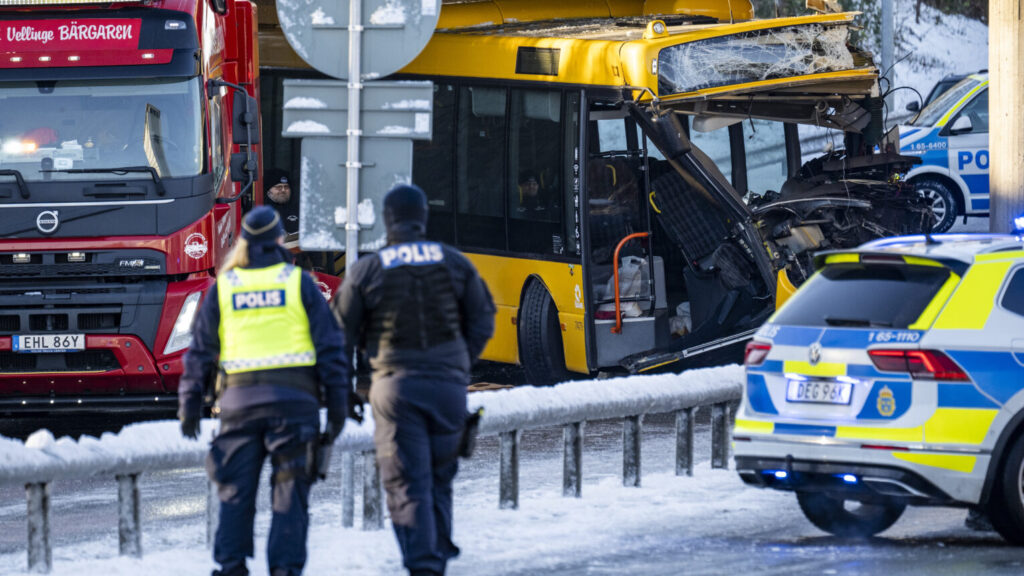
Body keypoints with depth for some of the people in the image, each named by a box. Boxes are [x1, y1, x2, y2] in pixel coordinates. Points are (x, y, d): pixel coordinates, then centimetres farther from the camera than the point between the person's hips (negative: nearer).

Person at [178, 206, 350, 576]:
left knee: (236, 490, 6)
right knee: (290, 491, 1)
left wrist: (189, 405, 14)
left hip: (240, 400, 1)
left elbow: (200, 350, 8)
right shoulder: (299, 283, 3)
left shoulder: (223, 287, 7)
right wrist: (337, 404, 6)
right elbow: (330, 346, 1)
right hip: (294, 399, -1)